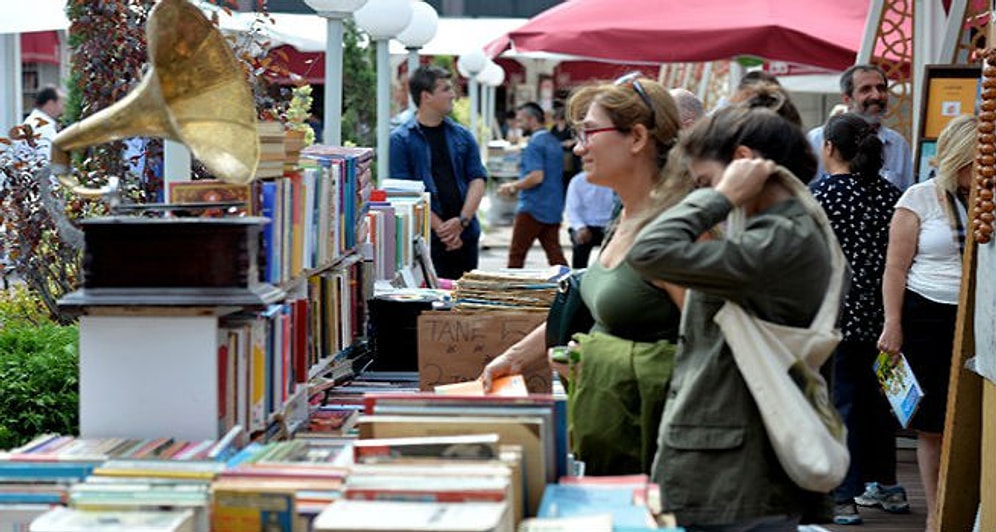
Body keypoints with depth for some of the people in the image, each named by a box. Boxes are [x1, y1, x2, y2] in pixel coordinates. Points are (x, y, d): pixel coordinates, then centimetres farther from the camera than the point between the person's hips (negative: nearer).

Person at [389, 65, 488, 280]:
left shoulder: (462, 135, 13)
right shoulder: (401, 139, -1)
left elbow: (477, 179, 7)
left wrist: (462, 220, -9)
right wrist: (439, 227, -13)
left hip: (466, 234, 5)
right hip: (426, 238, -5)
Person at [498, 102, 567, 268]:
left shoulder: (535, 144, -13)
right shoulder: (554, 142, 15)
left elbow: (537, 176, -24)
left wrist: (513, 186, -10)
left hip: (533, 209, -8)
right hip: (553, 209, 8)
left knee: (516, 254, 0)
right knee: (554, 252, 5)